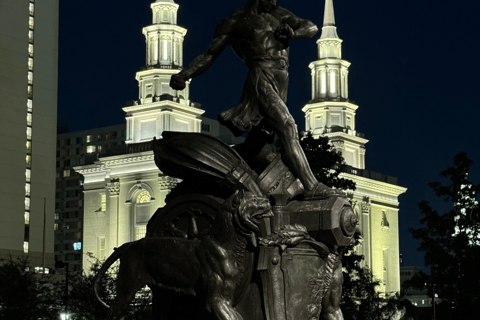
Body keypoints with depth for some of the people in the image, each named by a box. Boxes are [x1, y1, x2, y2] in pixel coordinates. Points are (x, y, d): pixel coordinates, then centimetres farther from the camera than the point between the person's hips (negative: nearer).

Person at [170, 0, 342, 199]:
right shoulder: (235, 21, 9)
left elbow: (311, 28, 21)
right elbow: (210, 55, 7)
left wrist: (293, 33, -2)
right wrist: (184, 75, -8)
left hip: (281, 85, 6)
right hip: (262, 80, -6)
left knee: (258, 140, 8)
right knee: (287, 128, -21)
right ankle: (311, 187, -27)